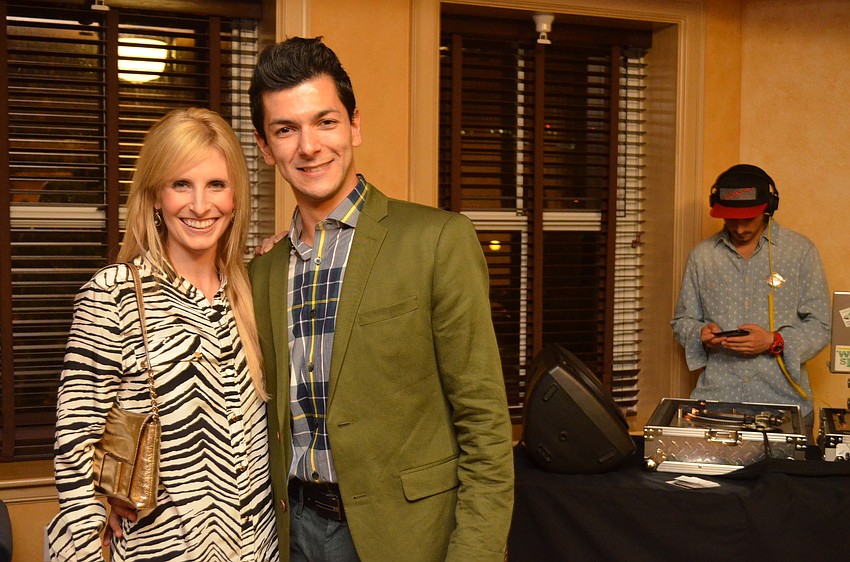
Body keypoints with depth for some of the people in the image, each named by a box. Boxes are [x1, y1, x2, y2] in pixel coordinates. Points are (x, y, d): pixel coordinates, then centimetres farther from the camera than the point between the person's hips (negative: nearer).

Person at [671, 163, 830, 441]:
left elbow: (820, 326, 2)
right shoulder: (702, 255, 9)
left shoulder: (800, 250, 3)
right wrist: (701, 334, -6)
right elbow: (682, 321, 16)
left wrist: (775, 342, -14)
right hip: (716, 398, 1)